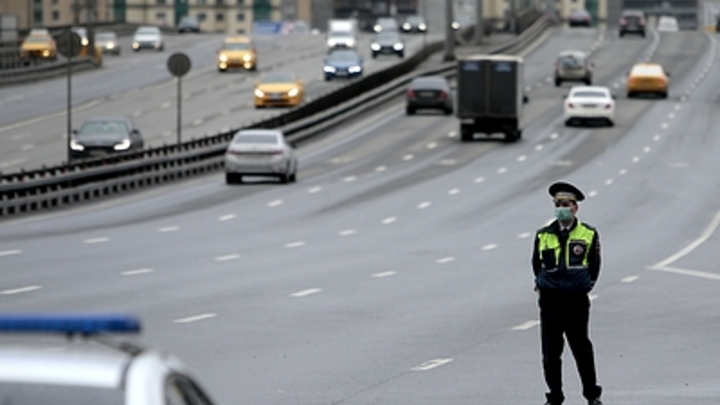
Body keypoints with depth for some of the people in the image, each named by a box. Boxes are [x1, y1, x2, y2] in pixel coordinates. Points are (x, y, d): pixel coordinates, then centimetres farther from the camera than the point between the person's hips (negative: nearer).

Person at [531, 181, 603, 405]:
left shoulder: (589, 235, 2)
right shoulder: (543, 235, 6)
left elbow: (594, 267, 10)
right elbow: (537, 264, 16)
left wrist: (585, 285, 3)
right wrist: (542, 285, 9)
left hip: (577, 301, -2)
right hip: (549, 301, 2)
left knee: (582, 348, 4)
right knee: (550, 352, 2)